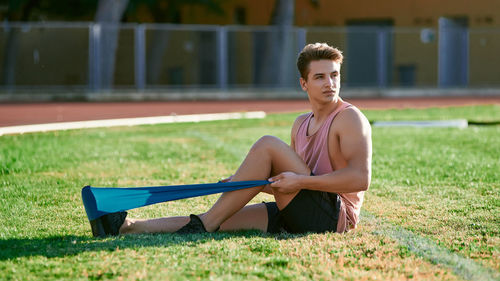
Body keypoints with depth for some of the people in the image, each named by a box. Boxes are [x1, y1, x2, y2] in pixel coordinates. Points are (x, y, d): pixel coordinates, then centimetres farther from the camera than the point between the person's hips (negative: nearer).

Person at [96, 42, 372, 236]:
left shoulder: (351, 118, -5)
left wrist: (300, 181, -22)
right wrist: (244, 183, 4)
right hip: (302, 217, 7)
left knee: (267, 145, -20)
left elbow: (360, 179, -19)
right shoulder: (300, 124, 19)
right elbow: (287, 177, 23)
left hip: (335, 217, -7)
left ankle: (204, 224, -19)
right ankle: (129, 226, -17)